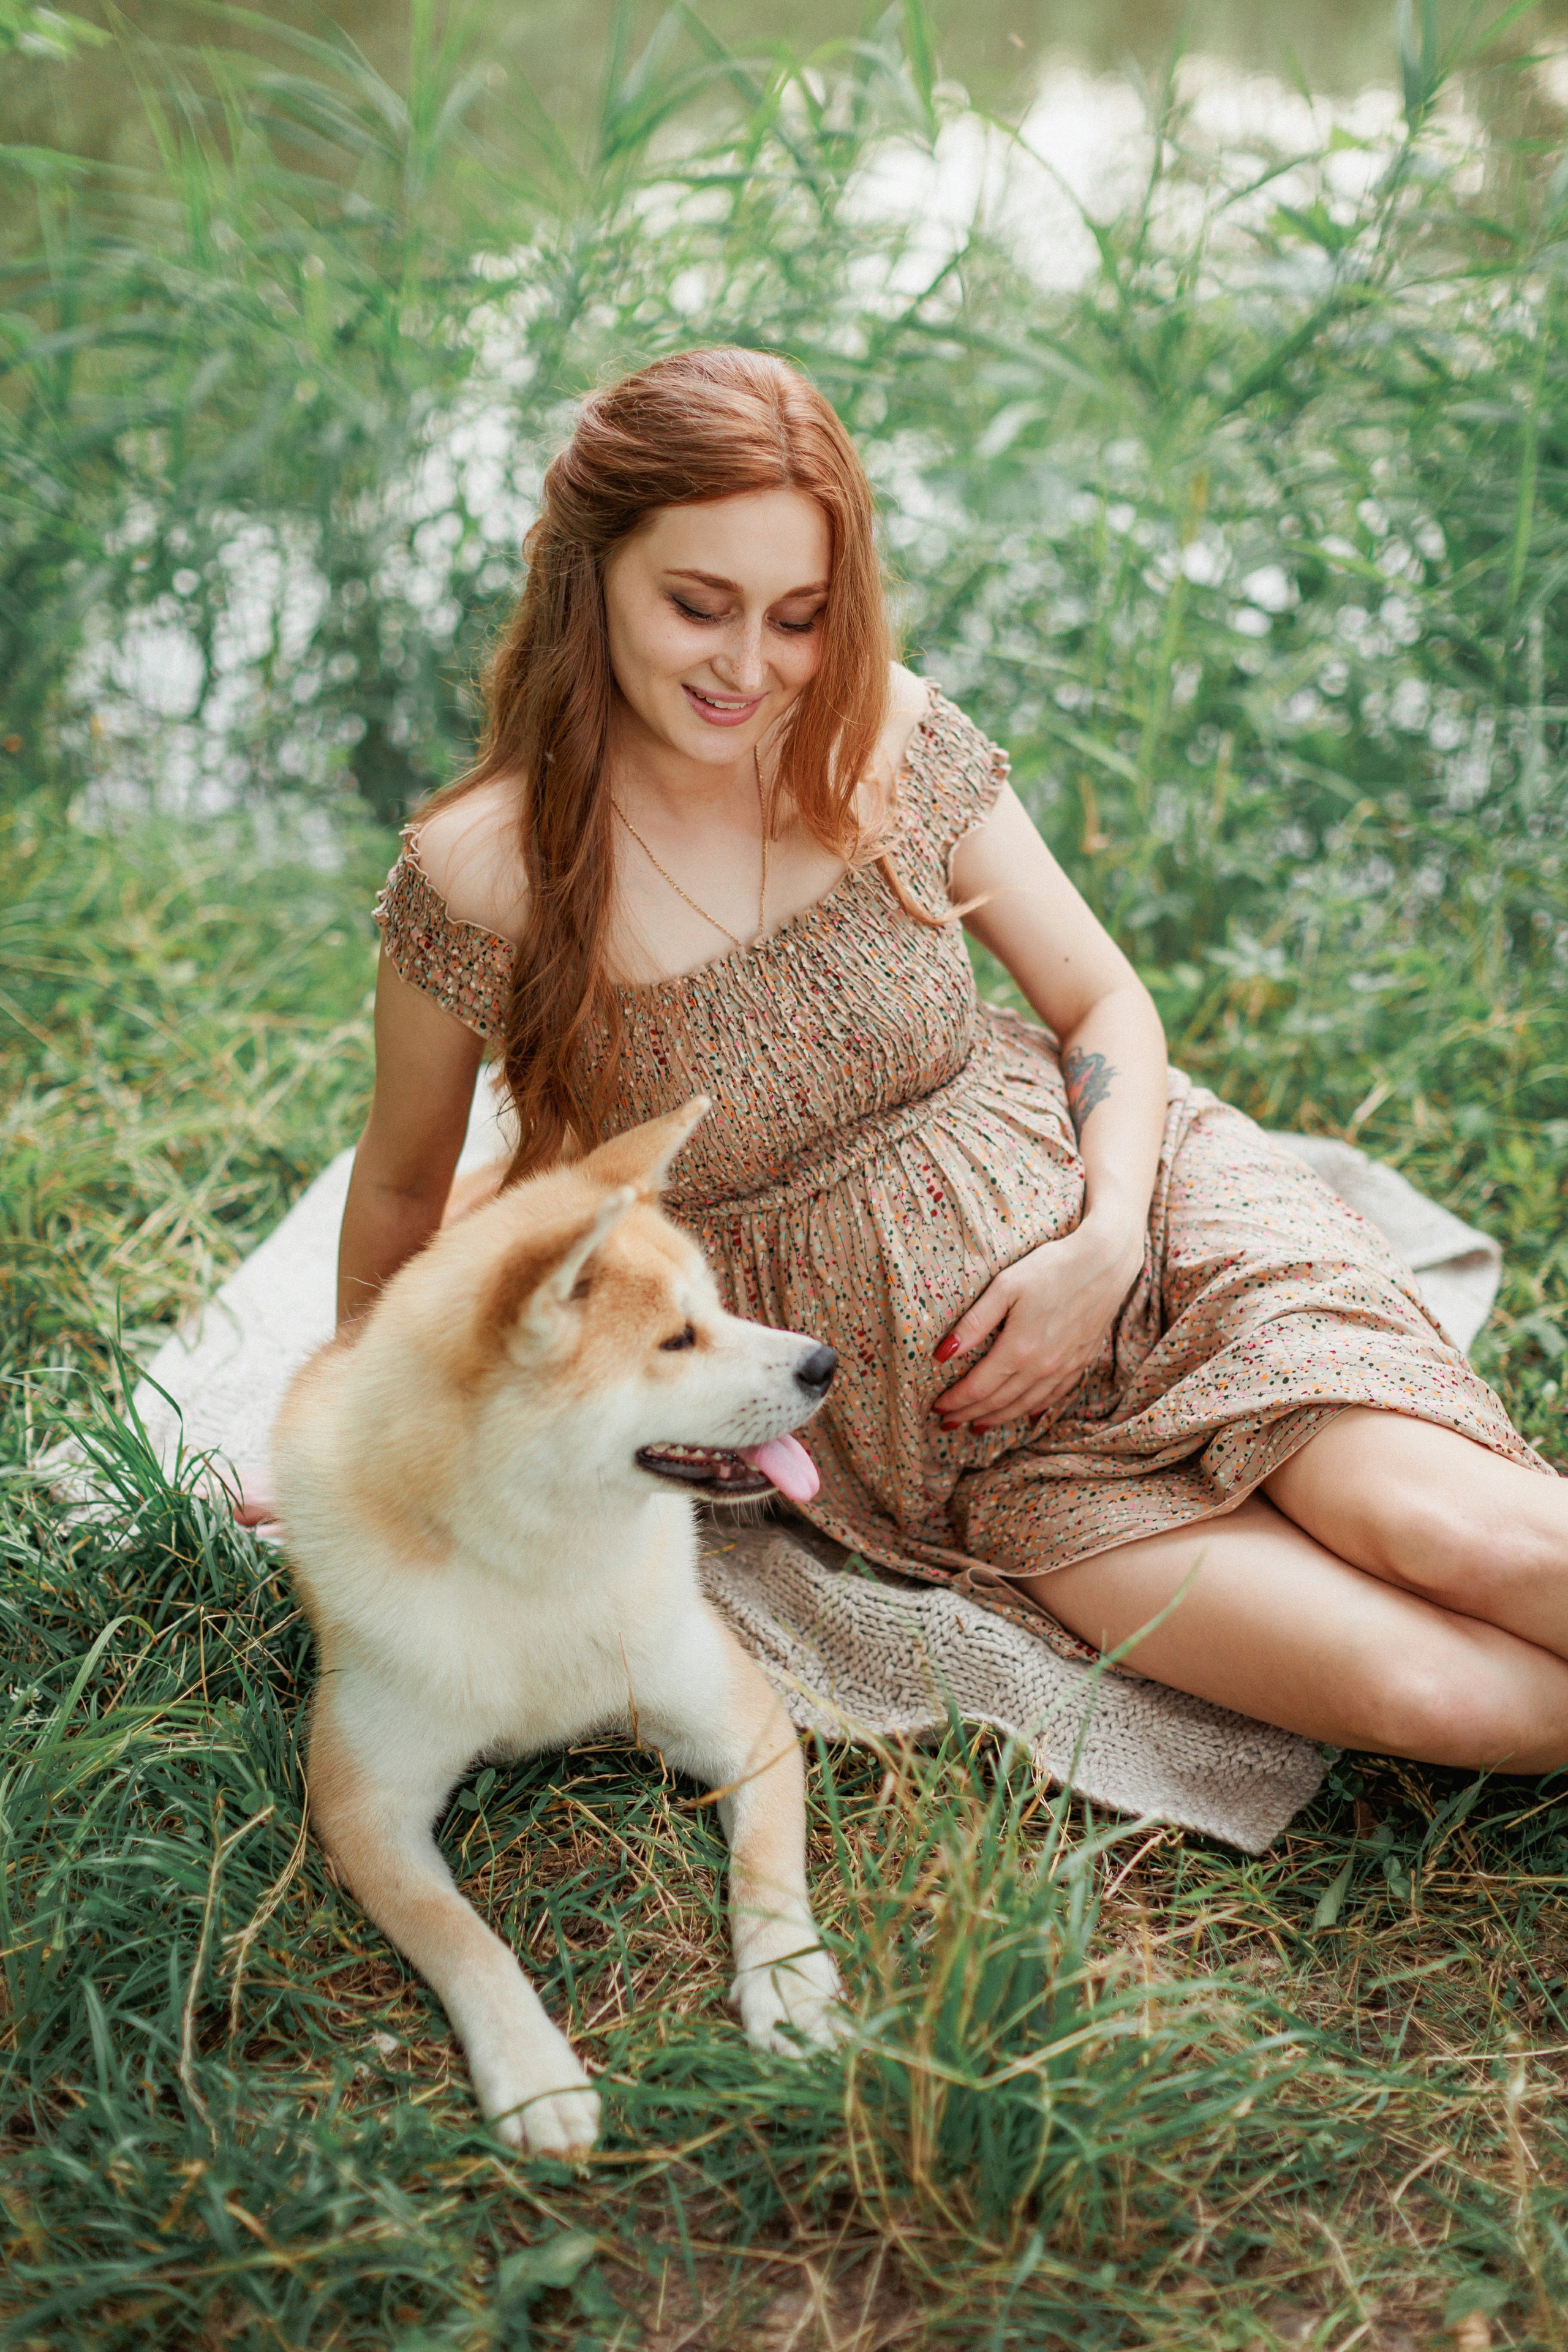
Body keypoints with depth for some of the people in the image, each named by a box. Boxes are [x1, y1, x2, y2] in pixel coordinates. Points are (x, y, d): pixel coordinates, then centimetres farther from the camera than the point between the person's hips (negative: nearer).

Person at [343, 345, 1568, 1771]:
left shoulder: (894, 743, -7)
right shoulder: (480, 880, -13)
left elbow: (1106, 1002, 4)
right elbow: (404, 1184, 4)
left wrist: (1107, 1242, -13)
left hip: (1141, 1223, 2)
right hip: (932, 1441, -1)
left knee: (1449, 1530, -23)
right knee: (1423, 1692, -19)